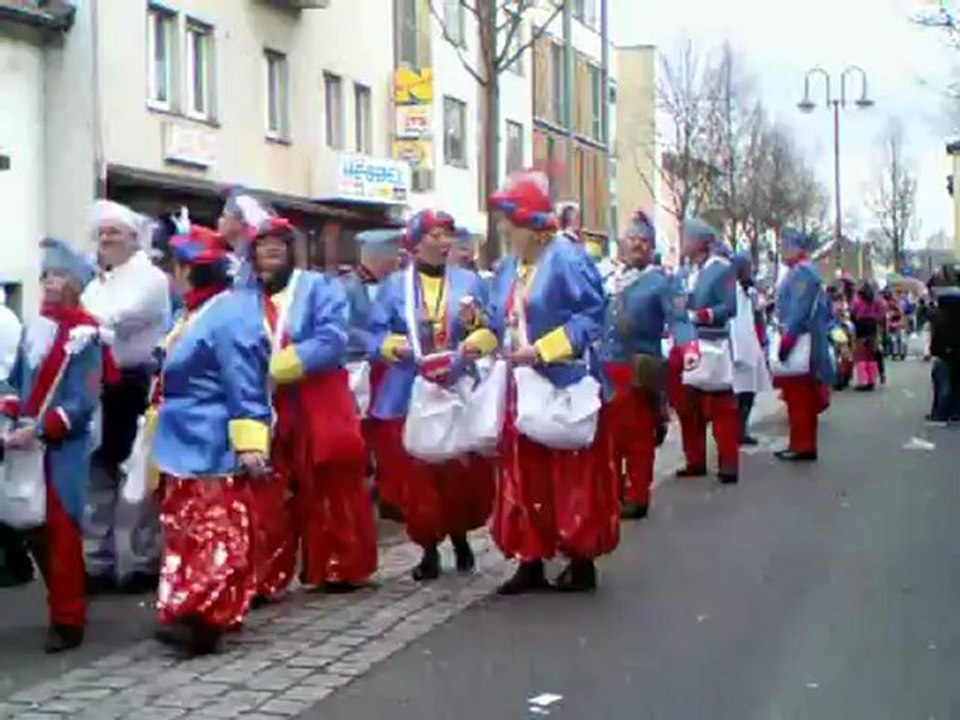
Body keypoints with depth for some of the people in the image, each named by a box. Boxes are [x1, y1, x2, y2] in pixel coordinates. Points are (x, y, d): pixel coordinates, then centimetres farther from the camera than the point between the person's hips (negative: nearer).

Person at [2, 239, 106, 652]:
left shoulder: (83, 334, -11)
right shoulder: (34, 328, 10)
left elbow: (82, 403, -15)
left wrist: (38, 431, -20)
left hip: (64, 450, -7)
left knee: (61, 533, -4)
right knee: (35, 531, 12)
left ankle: (68, 620, 6)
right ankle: (63, 605, 28)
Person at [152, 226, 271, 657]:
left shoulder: (229, 314, -15)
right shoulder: (195, 314, 16)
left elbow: (245, 386, -20)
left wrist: (249, 443, -25)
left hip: (213, 449, -11)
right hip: (187, 446, 11)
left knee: (216, 534, -6)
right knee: (187, 533, 14)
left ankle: (208, 619, -5)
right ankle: (193, 613, 21)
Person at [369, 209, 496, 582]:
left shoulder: (468, 280, 9)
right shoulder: (394, 285, 6)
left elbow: (492, 332, 6)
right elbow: (376, 332, 1)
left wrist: (476, 322, -15)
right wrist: (397, 347, -17)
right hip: (408, 396, -1)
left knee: (464, 473, -1)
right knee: (415, 477, -3)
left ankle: (459, 536, 24)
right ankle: (429, 548, 9)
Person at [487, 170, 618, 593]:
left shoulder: (567, 258, -13)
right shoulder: (508, 268, 13)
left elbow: (592, 315, -18)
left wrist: (542, 350, -23)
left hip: (565, 387, -8)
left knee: (574, 477, 1)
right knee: (524, 478, 9)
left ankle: (582, 561, 12)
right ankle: (531, 562, 16)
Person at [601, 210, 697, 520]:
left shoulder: (660, 281, -4)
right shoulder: (609, 280, 12)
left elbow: (677, 318, -16)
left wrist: (688, 347, -32)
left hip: (640, 371, -5)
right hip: (606, 369, 5)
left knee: (638, 436, 0)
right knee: (608, 434, 12)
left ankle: (637, 496, 10)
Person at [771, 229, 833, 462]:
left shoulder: (802, 272, -14)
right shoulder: (797, 272, 19)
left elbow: (799, 311, -22)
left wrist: (786, 340, -24)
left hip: (799, 345, -11)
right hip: (797, 343, 11)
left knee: (799, 396, -7)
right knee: (799, 396, 13)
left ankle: (803, 446, -5)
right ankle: (801, 444, 19)